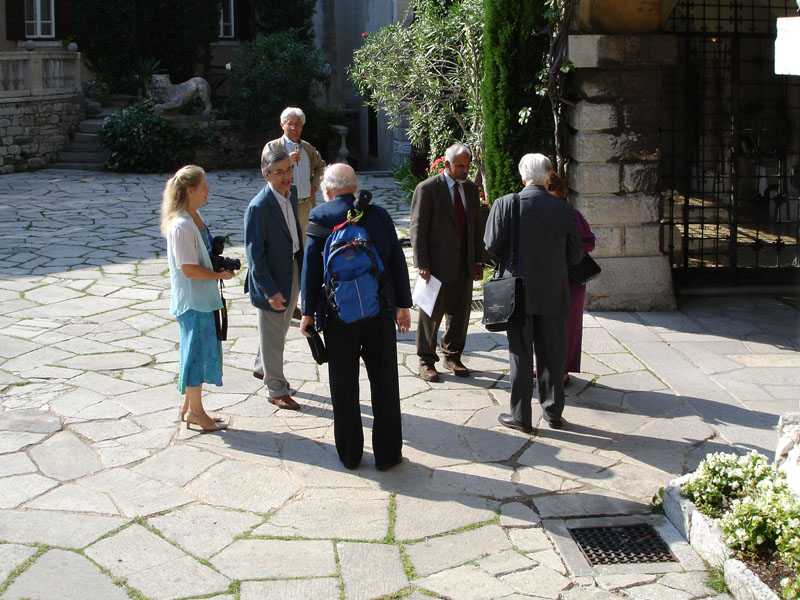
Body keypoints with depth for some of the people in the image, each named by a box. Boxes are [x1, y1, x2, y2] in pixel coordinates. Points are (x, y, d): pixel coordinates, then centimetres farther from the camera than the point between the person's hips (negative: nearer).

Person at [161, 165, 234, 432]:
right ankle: (195, 411, 13)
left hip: (202, 298, 10)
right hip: (192, 300, -10)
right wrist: (220, 275, -14)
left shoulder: (195, 218, 9)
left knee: (201, 350, 16)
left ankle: (189, 406, 27)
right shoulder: (181, 225, -21)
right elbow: (188, 269, -23)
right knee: (196, 351, 1)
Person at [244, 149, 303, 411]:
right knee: (272, 335, 8)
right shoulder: (258, 207, -25)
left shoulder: (292, 192, -1)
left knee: (281, 328, 25)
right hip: (271, 278, -8)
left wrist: (303, 266, 15)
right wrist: (270, 291, -23)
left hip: (292, 270, 8)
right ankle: (275, 388, 24)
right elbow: (254, 254, -22)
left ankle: (262, 366, 48)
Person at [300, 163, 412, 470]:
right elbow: (397, 261, 4)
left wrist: (308, 312, 0)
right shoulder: (379, 214, 2)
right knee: (384, 384, 9)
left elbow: (311, 266, -6)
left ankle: (350, 453, 18)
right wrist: (403, 305, 11)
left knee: (344, 386, 10)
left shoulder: (319, 216, -4)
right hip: (380, 310, 2)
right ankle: (387, 453, 15)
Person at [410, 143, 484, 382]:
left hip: (464, 263, 6)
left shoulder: (471, 189, 11)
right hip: (438, 263, -5)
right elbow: (418, 228, -10)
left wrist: (478, 261, 11)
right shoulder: (427, 189, -8)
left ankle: (452, 356, 27)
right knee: (431, 313, 2)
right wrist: (421, 263, -16)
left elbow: (476, 227, 15)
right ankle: (426, 361, 15)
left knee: (460, 313, 11)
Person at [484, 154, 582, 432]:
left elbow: (492, 246, -10)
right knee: (552, 355, 14)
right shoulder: (563, 209, -4)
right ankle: (553, 411, 24)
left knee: (520, 354, 8)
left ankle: (521, 415, 12)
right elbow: (574, 255, 0)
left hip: (518, 292, -1)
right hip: (553, 294, 2)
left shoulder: (505, 204, -10)